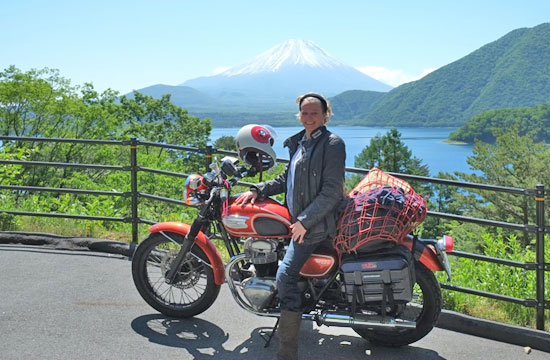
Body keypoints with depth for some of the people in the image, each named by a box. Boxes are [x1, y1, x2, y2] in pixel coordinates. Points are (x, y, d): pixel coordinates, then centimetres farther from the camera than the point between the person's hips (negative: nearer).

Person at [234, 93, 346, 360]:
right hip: (299, 218, 10)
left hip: (317, 224, -10)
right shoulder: (299, 143, 14)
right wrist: (257, 190, 12)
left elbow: (332, 192, -18)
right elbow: (287, 178, 25)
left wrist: (304, 222, -21)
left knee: (286, 276, -18)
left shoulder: (332, 144, -13)